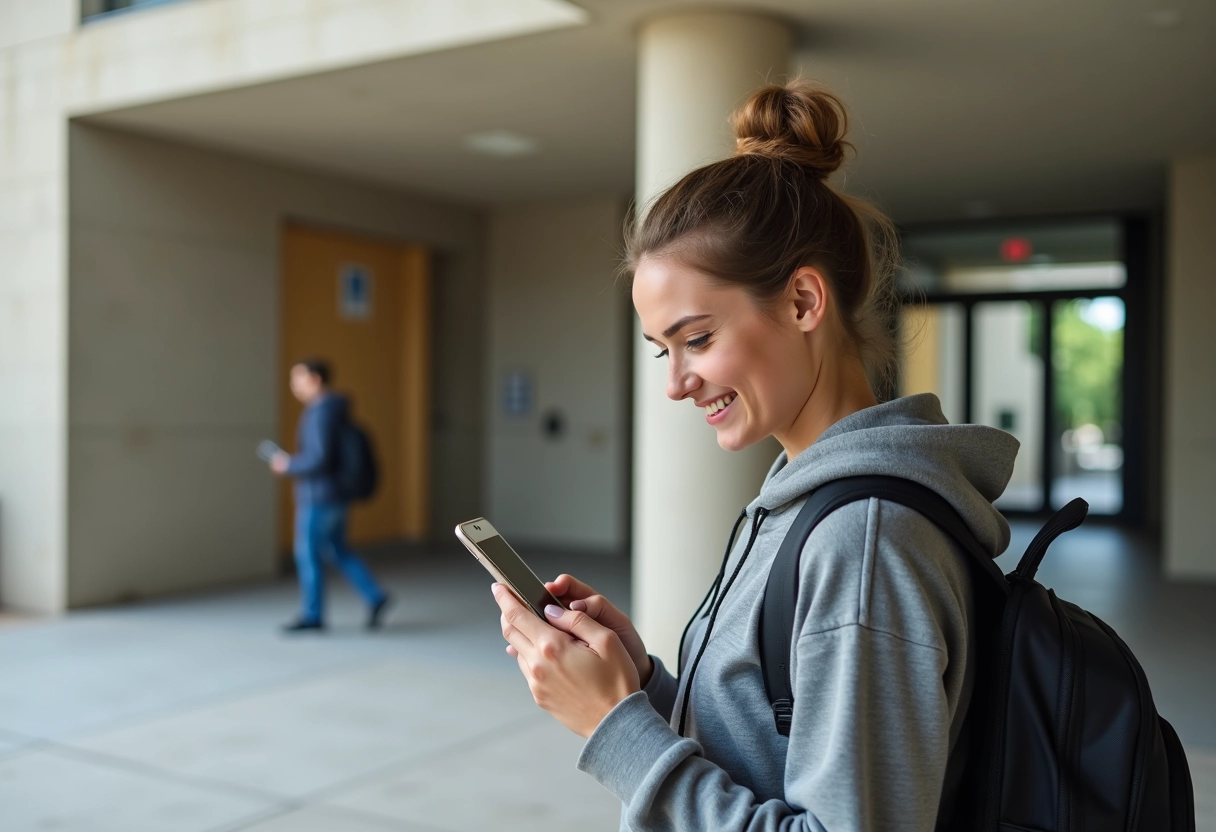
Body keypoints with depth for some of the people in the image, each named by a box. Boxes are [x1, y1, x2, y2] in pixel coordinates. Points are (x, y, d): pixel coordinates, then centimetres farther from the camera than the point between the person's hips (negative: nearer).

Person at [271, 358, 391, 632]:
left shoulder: (321, 412, -20)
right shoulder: (336, 407, 11)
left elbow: (320, 458, -27)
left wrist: (288, 466, -13)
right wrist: (294, 462, 14)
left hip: (319, 497, -10)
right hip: (335, 495, 10)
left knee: (308, 554, 2)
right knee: (338, 552, 16)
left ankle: (312, 615, 12)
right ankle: (374, 597, 12)